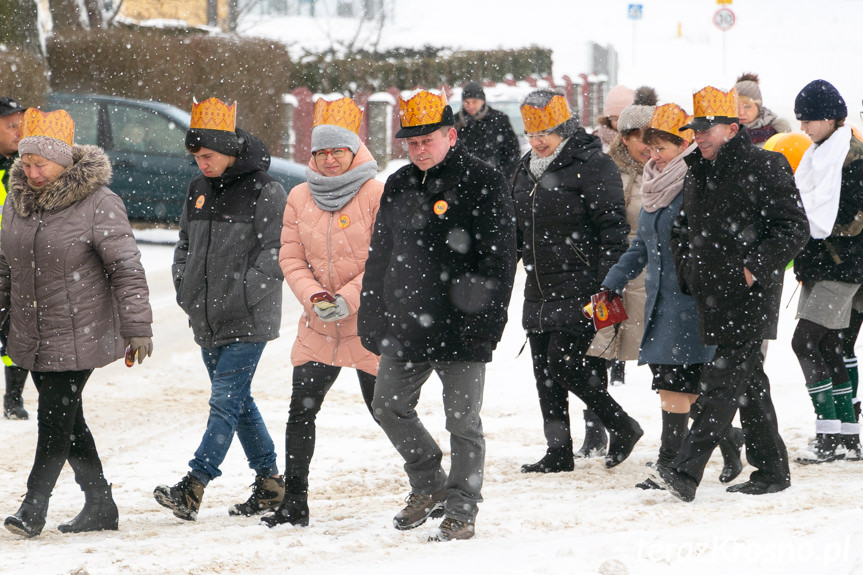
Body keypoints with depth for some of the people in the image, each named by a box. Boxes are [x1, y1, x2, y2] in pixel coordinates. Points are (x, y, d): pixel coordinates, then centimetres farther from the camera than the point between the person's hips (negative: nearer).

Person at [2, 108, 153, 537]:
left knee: (56, 418, -9)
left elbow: (126, 268, -12)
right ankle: (99, 505, 20)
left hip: (79, 334, -7)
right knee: (67, 420, 11)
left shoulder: (98, 203, -12)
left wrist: (137, 326, -14)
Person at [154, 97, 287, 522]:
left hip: (248, 322, -8)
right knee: (238, 402, 12)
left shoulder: (265, 192, -9)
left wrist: (240, 296, -16)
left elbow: (274, 254, -12)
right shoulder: (199, 189, 12)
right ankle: (269, 481, 22)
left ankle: (192, 487, -18)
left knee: (225, 401, -11)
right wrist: (184, 287, 7)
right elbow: (186, 244, 21)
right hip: (206, 321, 8)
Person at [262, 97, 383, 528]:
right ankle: (294, 504, 7)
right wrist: (314, 296, -11)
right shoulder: (300, 198, 6)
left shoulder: (377, 194, -8)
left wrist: (348, 299, -18)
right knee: (301, 412, 0)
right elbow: (291, 258, 6)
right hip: (318, 326, 4)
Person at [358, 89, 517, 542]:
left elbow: (498, 258, -11)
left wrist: (486, 323, -17)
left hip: (460, 330, -7)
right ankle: (429, 486, 27)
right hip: (405, 325, 7)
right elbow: (380, 256, 18)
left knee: (462, 421, -1)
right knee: (389, 406, 11)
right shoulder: (398, 186, 12)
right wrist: (372, 319, 13)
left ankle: (461, 511, 9)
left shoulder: (482, 183, -8)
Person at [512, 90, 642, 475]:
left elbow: (612, 228, -14)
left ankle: (622, 427, 3)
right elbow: (517, 230, 24)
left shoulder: (592, 165, -9)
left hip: (578, 290, -8)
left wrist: (607, 285, -19)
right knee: (545, 371, 6)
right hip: (539, 292, 8)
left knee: (565, 366, -14)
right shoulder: (527, 170, 15)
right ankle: (558, 453, 13)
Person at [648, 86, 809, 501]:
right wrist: (688, 271, 11)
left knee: (722, 386, -12)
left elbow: (794, 228, -11)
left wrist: (755, 268, -17)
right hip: (712, 296, 8)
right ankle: (771, 470, 20)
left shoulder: (763, 168, -9)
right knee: (749, 383, 12)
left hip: (748, 297, -8)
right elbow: (682, 228, 26)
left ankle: (685, 473, -20)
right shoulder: (696, 172, 14)